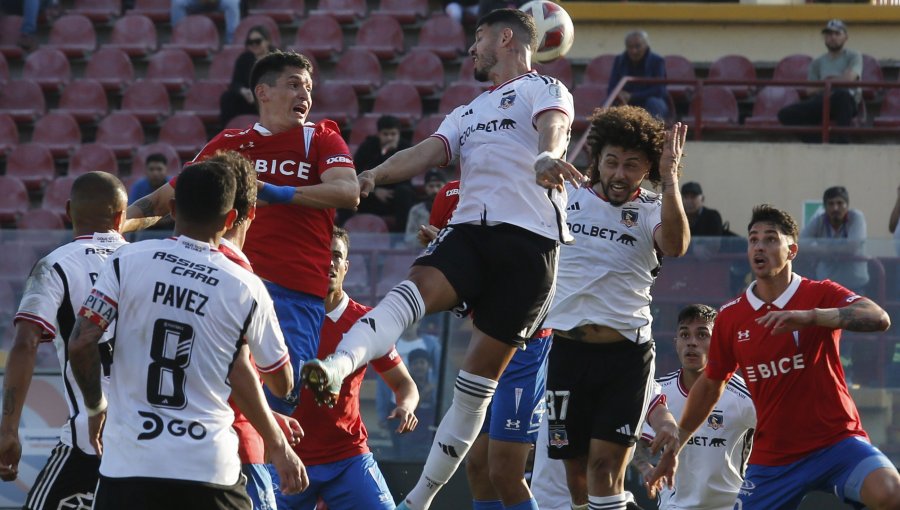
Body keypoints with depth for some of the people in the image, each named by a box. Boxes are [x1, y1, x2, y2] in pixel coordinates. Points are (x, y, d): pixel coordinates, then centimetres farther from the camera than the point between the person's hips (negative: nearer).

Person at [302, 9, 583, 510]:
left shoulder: (543, 89, 9)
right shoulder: (467, 113, 30)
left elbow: (553, 124, -13)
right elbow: (429, 152, 15)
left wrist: (545, 156, -38)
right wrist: (377, 175, -6)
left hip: (530, 241, -5)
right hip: (470, 229, 5)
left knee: (481, 376, -2)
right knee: (417, 288, -28)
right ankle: (338, 366, -53)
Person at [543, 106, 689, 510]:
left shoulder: (653, 211, 1)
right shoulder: (564, 196, 6)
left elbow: (675, 245, -20)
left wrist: (669, 179, -25)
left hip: (626, 354, -2)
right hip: (566, 350, 2)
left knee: (606, 462, -11)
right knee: (575, 465, 6)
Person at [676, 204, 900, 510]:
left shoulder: (821, 295, -6)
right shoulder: (730, 318, 4)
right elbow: (711, 383, 20)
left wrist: (810, 317, -39)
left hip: (836, 441, -4)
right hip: (772, 458, 4)